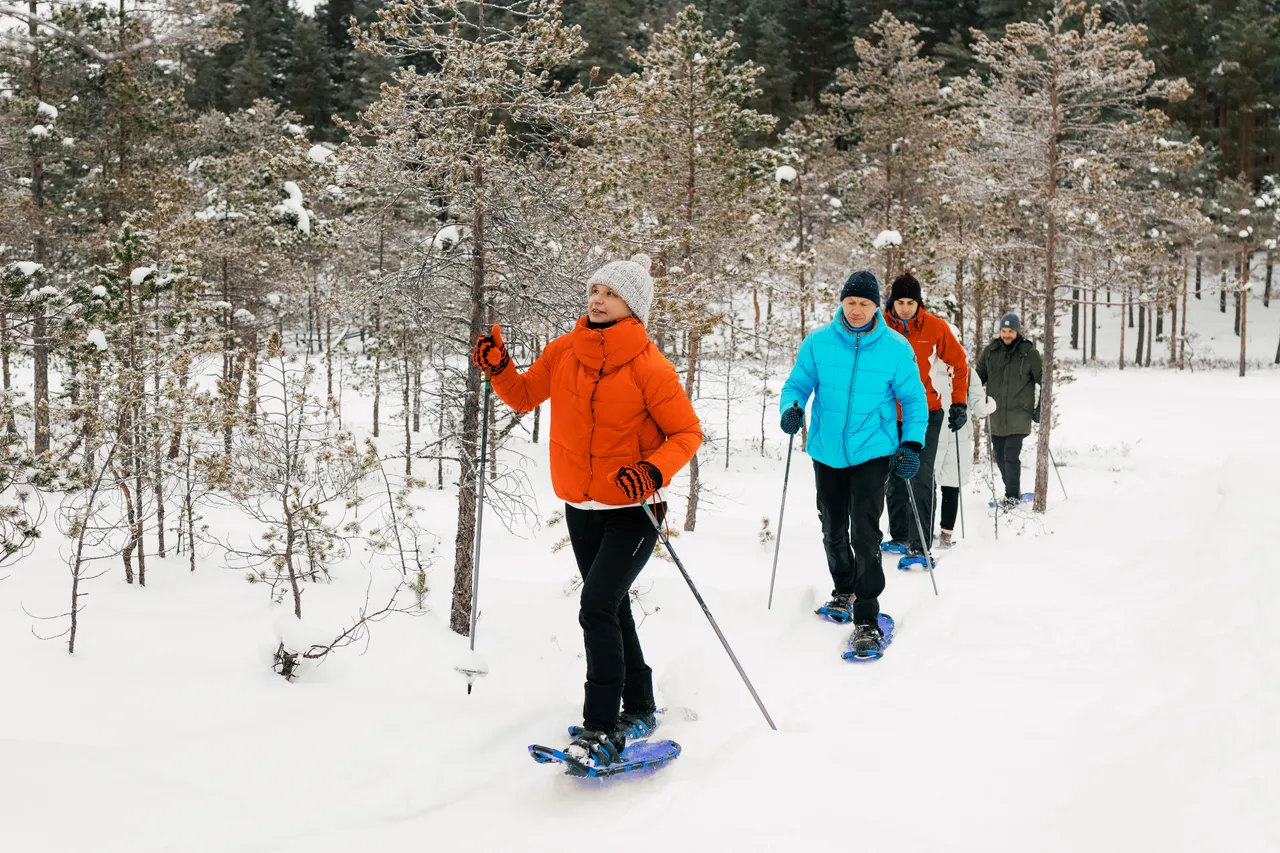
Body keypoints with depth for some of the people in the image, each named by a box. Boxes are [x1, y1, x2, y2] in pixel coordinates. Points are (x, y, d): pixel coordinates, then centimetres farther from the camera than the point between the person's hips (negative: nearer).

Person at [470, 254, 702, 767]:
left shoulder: (648, 366, -15)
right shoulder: (564, 352, 0)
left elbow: (687, 433, -11)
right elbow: (525, 397, 13)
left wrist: (653, 472, -28)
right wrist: (498, 368, -6)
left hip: (633, 510, -6)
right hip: (580, 508, 6)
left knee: (597, 607, -17)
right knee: (612, 609, 17)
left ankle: (602, 727, -9)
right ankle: (638, 709, 34)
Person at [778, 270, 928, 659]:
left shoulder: (896, 348, -6)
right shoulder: (818, 342, -4)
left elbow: (914, 399, 2)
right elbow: (798, 383, 5)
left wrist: (912, 444, -9)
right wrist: (792, 407, -17)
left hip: (872, 452, -3)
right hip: (827, 452, 3)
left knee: (865, 534, -12)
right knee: (834, 531, 16)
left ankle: (867, 620, -6)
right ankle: (843, 591, 41)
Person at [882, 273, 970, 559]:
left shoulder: (935, 327, -7)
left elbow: (960, 363, 4)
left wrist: (959, 403, 1)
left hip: (926, 413, -2)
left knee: (921, 478, -12)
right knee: (896, 478, 14)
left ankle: (919, 544, -11)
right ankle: (899, 536, 28)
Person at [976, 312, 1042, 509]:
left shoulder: (1029, 353, -3)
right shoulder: (991, 351, 5)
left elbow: (1043, 380, 5)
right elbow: (979, 376, 14)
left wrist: (1041, 407, 2)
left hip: (1019, 414, -4)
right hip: (996, 415, 4)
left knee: (1011, 455, -12)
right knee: (1000, 456, 10)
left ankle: (1012, 496, 0)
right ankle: (1013, 491, 27)